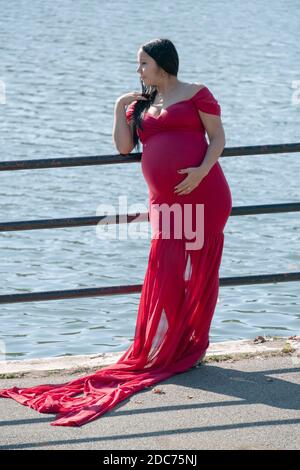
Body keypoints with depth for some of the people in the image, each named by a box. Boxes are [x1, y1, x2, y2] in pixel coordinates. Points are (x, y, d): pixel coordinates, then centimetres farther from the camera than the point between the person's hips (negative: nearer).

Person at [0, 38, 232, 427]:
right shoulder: (141, 106, 19)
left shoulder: (195, 93, 3)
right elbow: (124, 146, 12)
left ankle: (188, 348, 9)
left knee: (198, 273, 0)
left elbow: (218, 137, -1)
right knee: (165, 276, 2)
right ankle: (159, 353, 8)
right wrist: (121, 108, 6)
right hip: (166, 202, 5)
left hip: (204, 194, -4)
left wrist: (202, 170, -16)